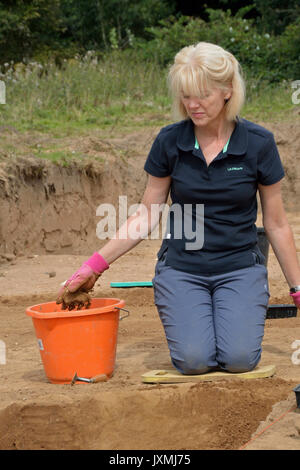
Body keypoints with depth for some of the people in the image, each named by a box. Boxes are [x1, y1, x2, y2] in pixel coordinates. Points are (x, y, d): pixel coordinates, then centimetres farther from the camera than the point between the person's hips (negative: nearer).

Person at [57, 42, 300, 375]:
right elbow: (147, 216, 2)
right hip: (181, 268, 0)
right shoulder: (170, 142, -5)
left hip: (240, 267, 0)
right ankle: (193, 319, 12)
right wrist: (95, 265, -6)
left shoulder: (258, 143, -7)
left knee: (239, 358, -23)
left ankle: (236, 314, 11)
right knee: (194, 360, -22)